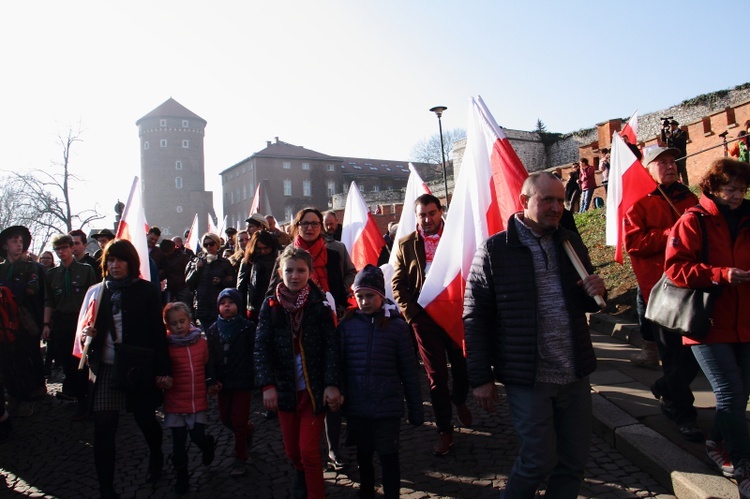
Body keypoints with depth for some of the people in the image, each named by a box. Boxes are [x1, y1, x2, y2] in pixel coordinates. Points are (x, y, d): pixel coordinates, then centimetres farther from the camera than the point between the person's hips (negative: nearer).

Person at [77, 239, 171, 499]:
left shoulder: (146, 291, -2)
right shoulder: (96, 291, 6)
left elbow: (158, 331, -3)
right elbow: (82, 328, 13)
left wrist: (162, 370, -6)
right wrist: (85, 335, -12)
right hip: (105, 370, 2)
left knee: (146, 420, 12)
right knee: (103, 431, -2)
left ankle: (156, 458, 42)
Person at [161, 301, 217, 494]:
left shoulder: (201, 341, 0)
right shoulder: (166, 345, -9)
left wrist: (211, 384, 1)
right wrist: (164, 380, -21)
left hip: (198, 401, 1)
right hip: (175, 403, -1)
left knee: (198, 437, 5)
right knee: (179, 443, 7)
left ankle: (208, 444, 40)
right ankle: (181, 476, 26)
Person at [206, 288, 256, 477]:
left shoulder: (247, 327, -8)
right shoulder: (213, 330, 5)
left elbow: (254, 353, -10)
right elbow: (210, 357, 7)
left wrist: (255, 377, -16)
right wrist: (214, 379, -2)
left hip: (242, 380, -5)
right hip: (223, 382, 5)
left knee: (238, 421, -1)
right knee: (225, 418, 15)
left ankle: (240, 460, 13)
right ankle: (248, 429, 44)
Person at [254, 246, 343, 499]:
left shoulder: (319, 304, -7)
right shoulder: (271, 305, -3)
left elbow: (332, 346, -10)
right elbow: (261, 347, -6)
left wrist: (332, 384, -17)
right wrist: (267, 385, -14)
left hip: (314, 388, -2)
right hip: (285, 388, 3)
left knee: (309, 451, -4)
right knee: (292, 450, 16)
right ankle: (302, 474, 48)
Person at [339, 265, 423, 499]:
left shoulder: (397, 325, -6)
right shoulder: (347, 324, -2)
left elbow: (408, 371, -3)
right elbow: (338, 365, 1)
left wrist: (416, 409, 0)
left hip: (388, 407, -2)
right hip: (356, 407, 3)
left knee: (388, 456, 6)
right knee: (363, 454, 18)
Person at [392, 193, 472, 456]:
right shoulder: (406, 244, 3)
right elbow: (398, 284, 3)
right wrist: (411, 313, -6)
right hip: (425, 317, 0)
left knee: (463, 366, 11)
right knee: (436, 376, 5)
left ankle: (459, 401, 44)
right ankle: (444, 431, 17)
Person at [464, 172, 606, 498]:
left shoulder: (571, 243, 8)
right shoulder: (494, 250, -8)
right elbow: (476, 318, -8)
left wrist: (595, 292, -4)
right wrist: (481, 378, -9)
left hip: (574, 374, 5)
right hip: (528, 377, -5)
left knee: (575, 459, 13)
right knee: (540, 458, 4)